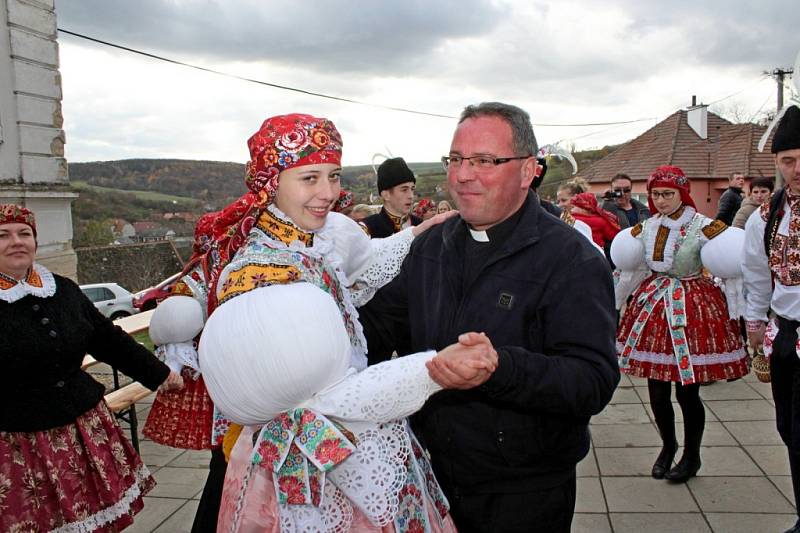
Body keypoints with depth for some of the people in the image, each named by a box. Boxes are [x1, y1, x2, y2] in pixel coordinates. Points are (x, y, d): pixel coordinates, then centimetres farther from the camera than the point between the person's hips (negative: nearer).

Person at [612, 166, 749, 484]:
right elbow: (631, 271, 17)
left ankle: (692, 456, 25)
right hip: (653, 307, 4)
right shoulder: (647, 227, 7)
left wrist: (735, 314, -9)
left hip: (692, 308, -4)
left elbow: (730, 270, -7)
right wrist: (613, 304, 22)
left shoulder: (703, 227, -9)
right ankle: (668, 445, 34)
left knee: (687, 392, 1)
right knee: (656, 390, 8)